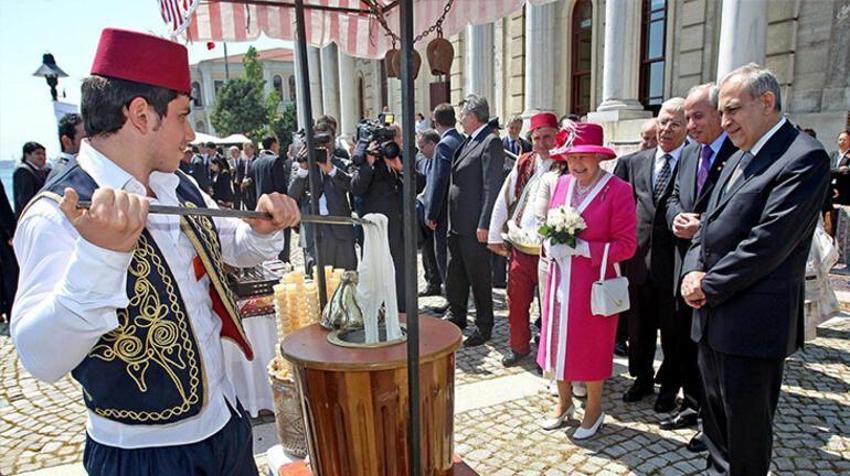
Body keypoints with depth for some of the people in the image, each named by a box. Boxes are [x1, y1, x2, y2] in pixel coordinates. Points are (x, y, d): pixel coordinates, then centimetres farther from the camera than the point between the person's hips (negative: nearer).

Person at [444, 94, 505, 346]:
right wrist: (450, 219, 13)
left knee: (479, 277, 5)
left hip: (474, 226, -9)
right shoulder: (468, 142, 15)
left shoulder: (491, 143, -13)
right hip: (456, 223, 9)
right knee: (454, 274, 18)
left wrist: (484, 224, -21)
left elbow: (492, 187, -18)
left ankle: (484, 326, 20)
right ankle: (456, 316, 36)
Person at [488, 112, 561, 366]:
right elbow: (504, 199, 9)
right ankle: (519, 346, 34)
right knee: (516, 300, 14)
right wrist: (495, 236, 7)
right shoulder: (524, 163, 6)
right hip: (519, 248, 4)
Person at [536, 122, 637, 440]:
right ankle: (563, 402, 36)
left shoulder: (618, 189, -13)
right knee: (559, 339, 14)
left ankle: (594, 410, 32)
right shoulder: (562, 184, 3)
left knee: (591, 345, 9)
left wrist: (582, 248, -21)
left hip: (594, 282, -5)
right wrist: (551, 244, -8)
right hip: (560, 279, 5)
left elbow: (627, 244, -13)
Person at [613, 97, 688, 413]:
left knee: (673, 331, 13)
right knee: (639, 327, 17)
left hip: (674, 263, -3)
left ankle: (669, 387, 33)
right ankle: (642, 378, 38)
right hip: (639, 259, 4)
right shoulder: (633, 162, 7)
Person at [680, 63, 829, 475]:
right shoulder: (738, 159, 15)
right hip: (714, 317, 8)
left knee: (746, 429, 8)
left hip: (753, 324, -8)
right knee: (716, 417, 20)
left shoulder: (804, 158, -13)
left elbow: (769, 241, -20)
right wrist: (693, 271, -2)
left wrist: (709, 286, -14)